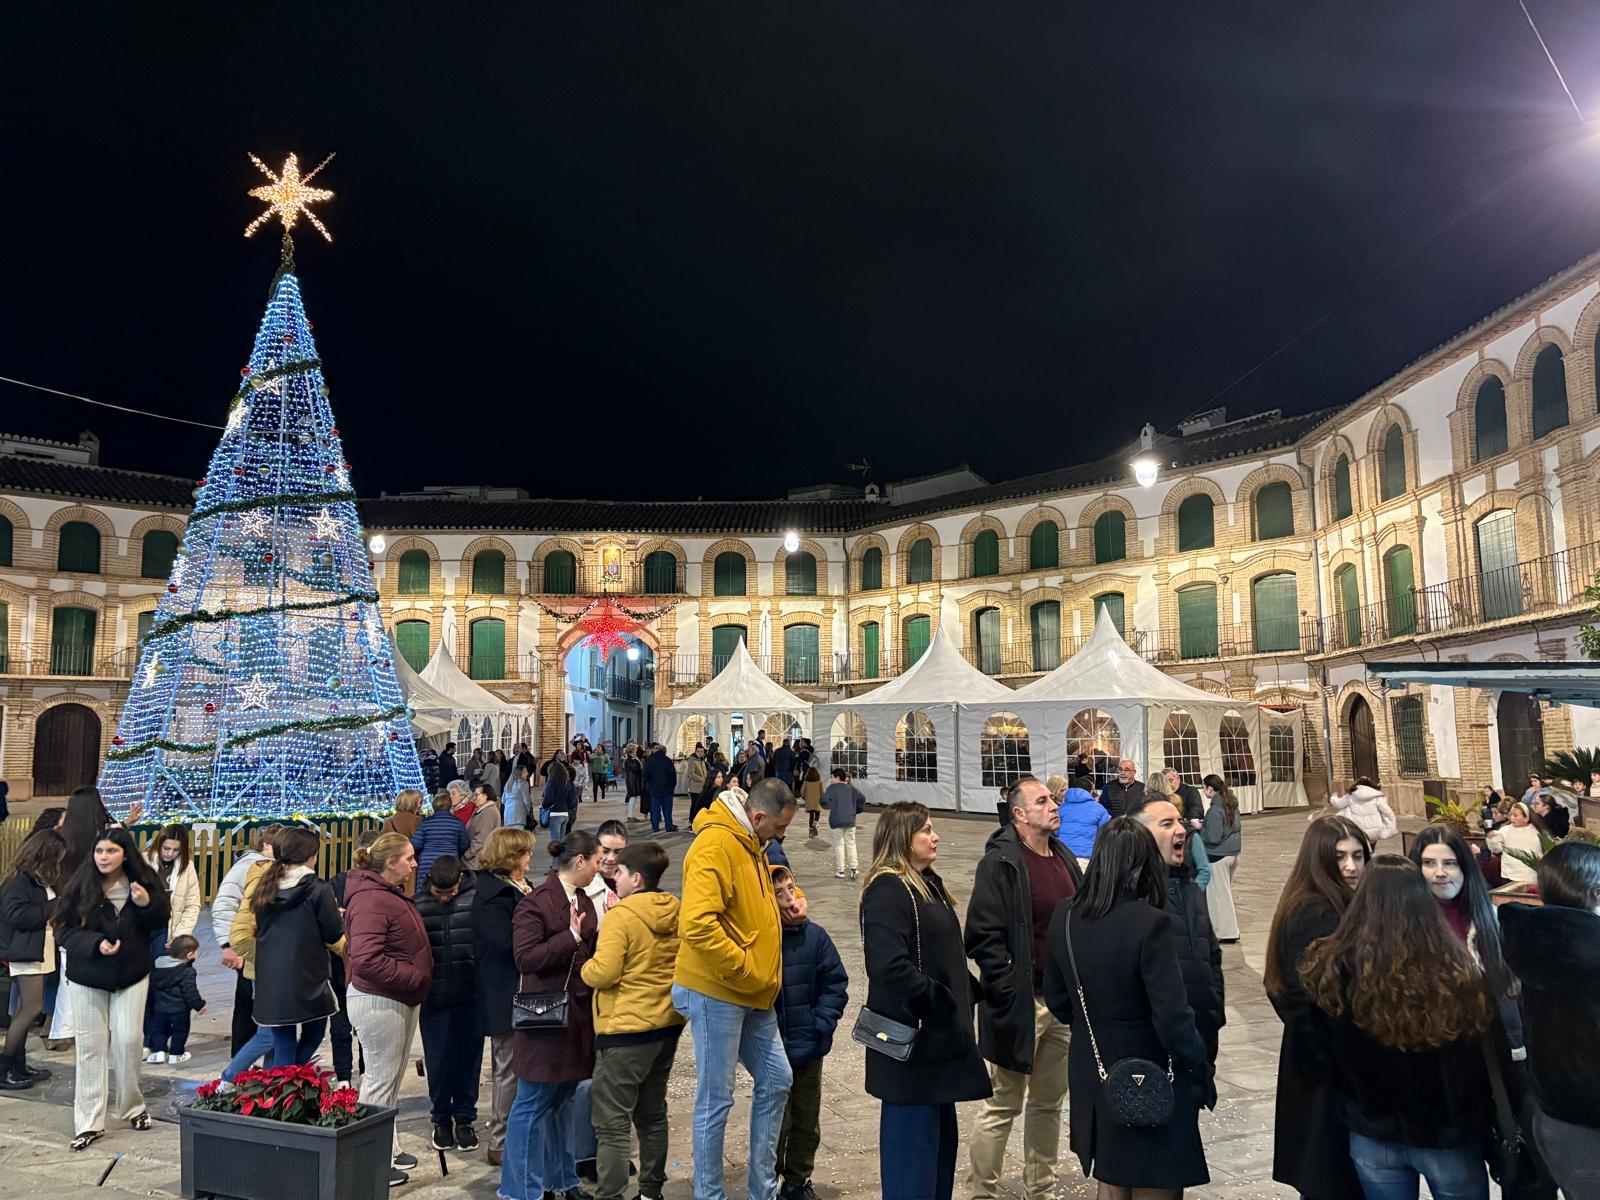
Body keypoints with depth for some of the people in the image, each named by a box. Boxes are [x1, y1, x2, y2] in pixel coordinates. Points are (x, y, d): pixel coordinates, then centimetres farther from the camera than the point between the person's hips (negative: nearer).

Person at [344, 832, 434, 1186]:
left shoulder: (393, 894, 11)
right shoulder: (370, 901, -22)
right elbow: (366, 960, -30)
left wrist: (419, 977, 11)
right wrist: (415, 977, -22)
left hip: (402, 1000, 10)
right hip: (378, 1002, -10)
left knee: (392, 1079, 18)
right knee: (381, 1081, 1)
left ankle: (390, 1149, 30)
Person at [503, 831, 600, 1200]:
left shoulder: (582, 900, 11)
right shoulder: (535, 903, -14)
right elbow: (525, 958, -21)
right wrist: (571, 936, -25)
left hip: (578, 1015, 8)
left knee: (563, 1100, 18)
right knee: (533, 1105, 2)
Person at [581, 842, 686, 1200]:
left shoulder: (620, 916, -16)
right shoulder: (675, 913, 4)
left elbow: (603, 972, -21)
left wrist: (583, 966, -2)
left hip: (626, 1030, -8)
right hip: (667, 1024, 8)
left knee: (611, 1123, 0)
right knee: (652, 1115, 19)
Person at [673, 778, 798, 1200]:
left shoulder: (750, 845, 11)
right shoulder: (714, 845, -20)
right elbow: (697, 926, -30)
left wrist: (790, 896, 14)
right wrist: (747, 971, -22)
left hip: (753, 996, 10)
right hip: (717, 993, -10)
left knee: (776, 1081, 15)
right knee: (716, 1100, 2)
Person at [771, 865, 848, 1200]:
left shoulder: (815, 935, -4)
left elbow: (835, 984, 1)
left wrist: (821, 1026, -8)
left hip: (810, 1050, 4)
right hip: (772, 1052, -4)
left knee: (808, 1122, 16)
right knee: (776, 1123, 6)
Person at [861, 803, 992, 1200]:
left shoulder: (927, 884, 13)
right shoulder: (887, 890, -19)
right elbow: (888, 966, -30)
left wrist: (965, 994, 8)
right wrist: (938, 1003, -20)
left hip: (939, 1039, 10)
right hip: (911, 1044, -10)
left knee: (940, 1135, 20)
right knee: (912, 1140, 0)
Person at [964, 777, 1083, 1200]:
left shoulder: (1065, 858, 10)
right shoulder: (1000, 863, -13)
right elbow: (983, 936, -16)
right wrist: (1011, 993, -17)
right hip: (1021, 1004, -7)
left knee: (1049, 1102, 17)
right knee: (1004, 1105, 3)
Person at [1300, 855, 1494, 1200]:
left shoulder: (1333, 969, -18)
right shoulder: (1452, 971, -24)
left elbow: (1323, 1060, -5)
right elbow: (1481, 1058, -12)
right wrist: (1481, 1123, 4)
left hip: (1370, 1136, 1)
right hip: (1448, 1135, -1)